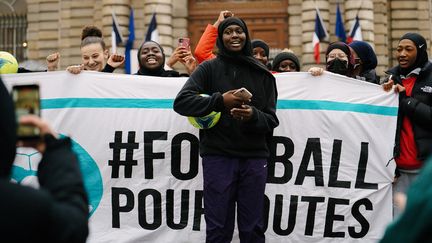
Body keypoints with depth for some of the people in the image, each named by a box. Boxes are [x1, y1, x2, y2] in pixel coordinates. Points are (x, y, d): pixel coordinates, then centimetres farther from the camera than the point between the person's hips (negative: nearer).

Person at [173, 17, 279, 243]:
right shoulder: (209, 68, 4)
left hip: (254, 157, 2)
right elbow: (181, 102, -7)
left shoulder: (262, 74, 8)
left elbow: (271, 120, 6)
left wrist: (253, 116, -15)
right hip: (217, 156, -1)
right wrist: (220, 101, -16)